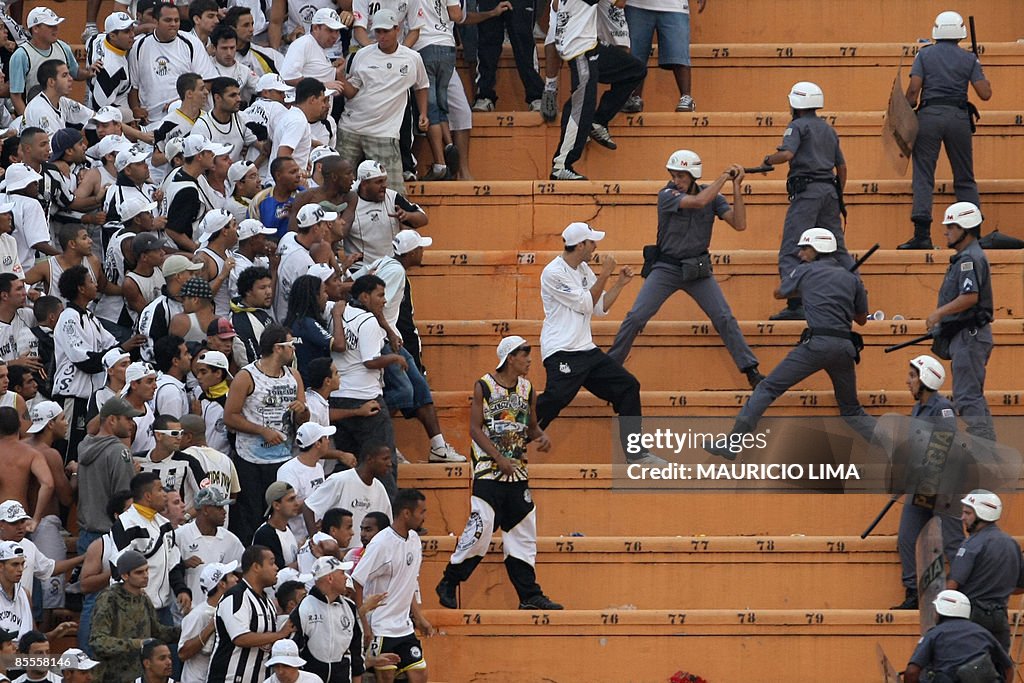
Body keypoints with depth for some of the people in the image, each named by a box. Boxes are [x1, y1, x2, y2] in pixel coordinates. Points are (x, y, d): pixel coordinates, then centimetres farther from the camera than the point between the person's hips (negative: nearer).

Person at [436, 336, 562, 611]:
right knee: (480, 528, -12)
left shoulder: (527, 389, 10)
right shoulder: (484, 386, -6)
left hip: (517, 473, 6)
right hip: (488, 472, -6)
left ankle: (530, 595, 11)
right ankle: (448, 584, 2)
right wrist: (500, 459, -18)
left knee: (523, 533, 6)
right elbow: (475, 428, -10)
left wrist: (541, 436, -4)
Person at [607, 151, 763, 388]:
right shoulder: (667, 195, -14)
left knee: (724, 318, -5)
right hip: (666, 268, -2)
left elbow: (739, 224, -12)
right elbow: (698, 201, -32)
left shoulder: (711, 195, -3)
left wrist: (736, 187, -18)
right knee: (635, 317, -11)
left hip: (698, 270, 2)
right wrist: (724, 177, -22)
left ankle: (751, 371, 0)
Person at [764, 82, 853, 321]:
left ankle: (796, 305, -23)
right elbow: (841, 166, 23)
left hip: (807, 190, -7)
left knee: (790, 252, -10)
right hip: (830, 190, 7)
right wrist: (838, 197, 29)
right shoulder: (828, 129, 21)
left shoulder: (798, 126, -1)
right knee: (837, 248, 14)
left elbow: (787, 154, -18)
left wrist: (769, 160, 2)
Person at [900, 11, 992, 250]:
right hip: (959, 118, 1)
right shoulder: (969, 59, 5)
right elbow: (985, 94, 1)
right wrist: (983, 77, 22)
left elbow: (913, 89, -5)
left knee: (923, 177, -1)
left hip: (929, 115, -1)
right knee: (965, 179, 10)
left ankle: (922, 233, -11)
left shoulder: (925, 54, 3)